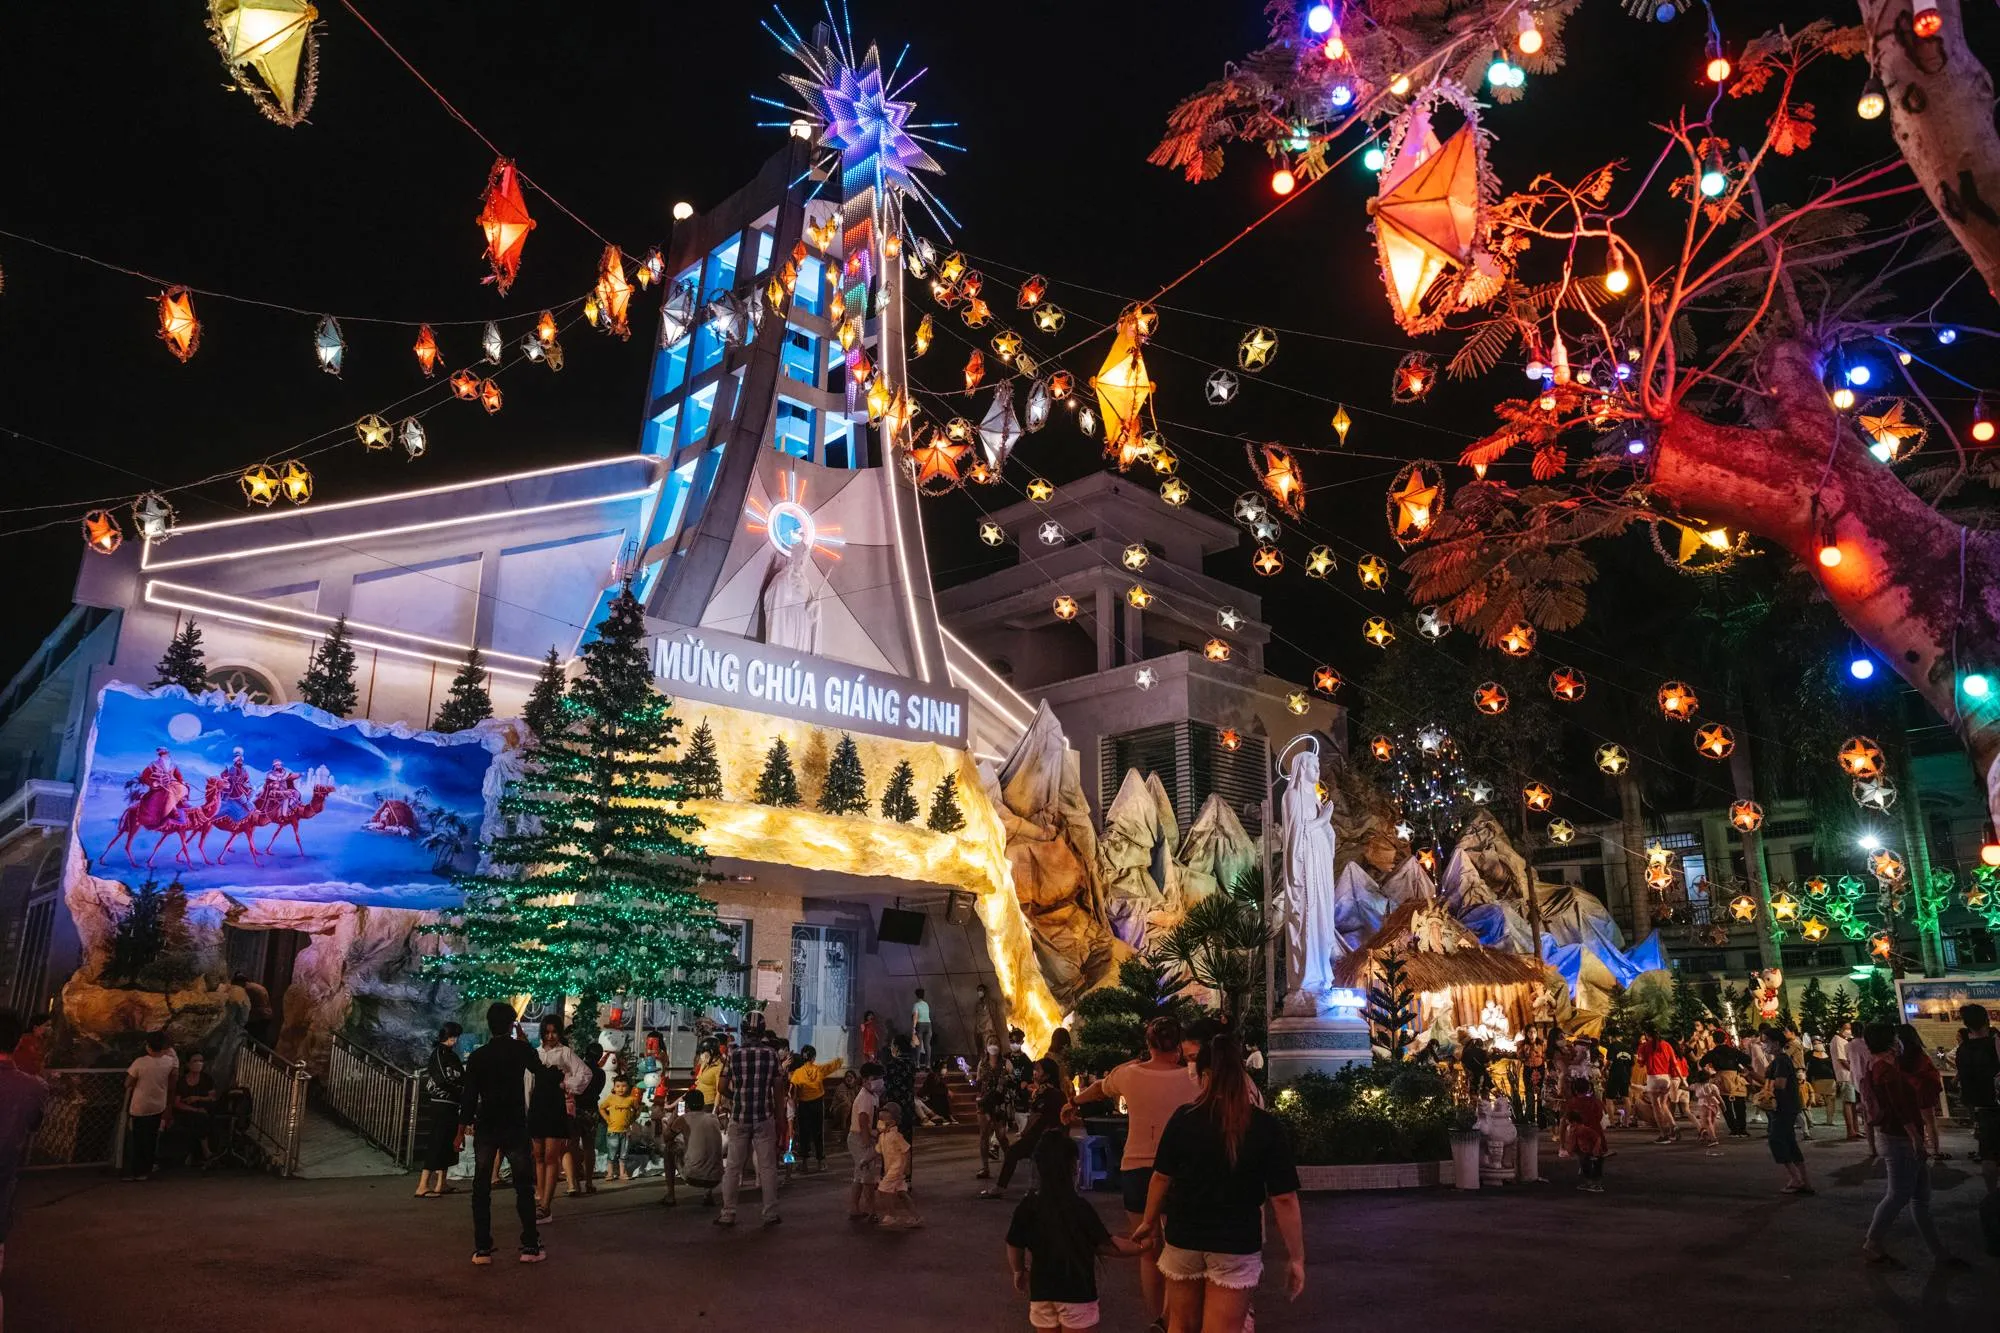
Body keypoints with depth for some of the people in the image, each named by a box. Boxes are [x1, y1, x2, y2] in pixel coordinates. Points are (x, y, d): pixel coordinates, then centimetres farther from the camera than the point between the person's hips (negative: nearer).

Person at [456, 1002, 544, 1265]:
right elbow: (539, 1071, 16)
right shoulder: (521, 1050, -4)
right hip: (515, 1127, -1)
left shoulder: (477, 1056, 0)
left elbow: (468, 1096, 0)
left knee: (481, 1189, 8)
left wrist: (461, 1131, 8)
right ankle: (530, 1246, 4)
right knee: (524, 1187, 6)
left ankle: (482, 1249, 5)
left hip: (485, 1128, 1)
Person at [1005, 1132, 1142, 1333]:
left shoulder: (1027, 1207, -5)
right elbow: (1105, 1244, -11)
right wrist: (1140, 1247, 3)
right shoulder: (1079, 1207, -17)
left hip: (1041, 1291, 4)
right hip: (1077, 1292, -4)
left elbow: (1014, 1246, 3)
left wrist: (1019, 1272, 23)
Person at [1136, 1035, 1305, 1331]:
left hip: (1183, 1238, 2)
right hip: (1237, 1246, -2)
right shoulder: (1267, 1127, -12)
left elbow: (1162, 1177, 1)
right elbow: (1284, 1199, -12)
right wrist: (1295, 1257, -3)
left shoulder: (1184, 1118, -8)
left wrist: (1149, 1221, 17)